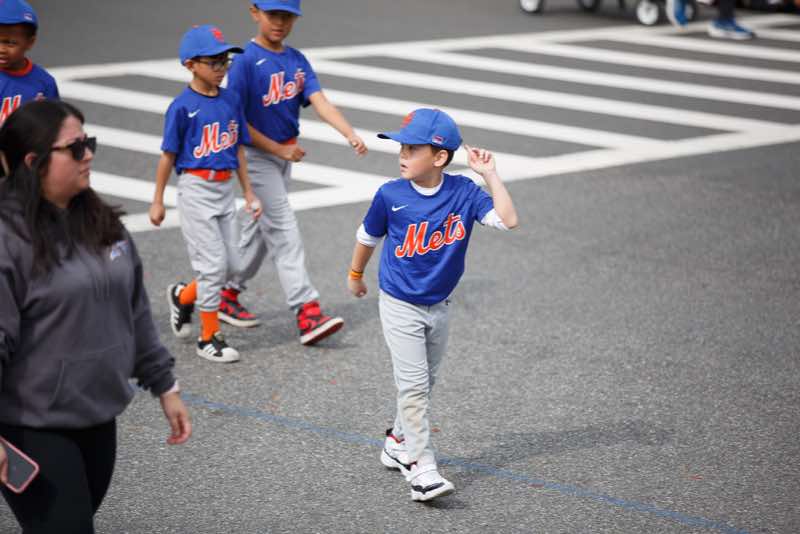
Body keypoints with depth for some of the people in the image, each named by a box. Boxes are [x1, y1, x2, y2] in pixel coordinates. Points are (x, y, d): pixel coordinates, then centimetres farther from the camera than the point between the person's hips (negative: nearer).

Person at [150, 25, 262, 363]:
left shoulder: (231, 100, 6)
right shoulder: (182, 107, -11)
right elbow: (168, 155, -6)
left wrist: (249, 193, 13)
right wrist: (158, 201, -3)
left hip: (226, 190, 6)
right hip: (196, 190, -6)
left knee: (231, 265, 8)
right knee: (213, 265, -5)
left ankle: (183, 296, 34)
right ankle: (209, 338, 7)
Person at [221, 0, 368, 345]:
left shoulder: (297, 60, 4)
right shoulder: (247, 60, -15)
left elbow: (320, 102, -8)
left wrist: (351, 135, -24)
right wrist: (277, 149, -16)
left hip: (286, 155, 7)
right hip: (257, 155, -7)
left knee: (262, 227, 16)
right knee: (284, 232, -10)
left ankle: (227, 296, 31)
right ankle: (307, 314, -12)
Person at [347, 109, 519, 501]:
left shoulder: (463, 192, -12)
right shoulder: (390, 195, -15)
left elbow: (507, 220, -23)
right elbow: (368, 236, 4)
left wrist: (489, 175, -24)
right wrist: (355, 274, 17)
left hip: (438, 306, 3)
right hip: (400, 306, -3)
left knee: (424, 382, 18)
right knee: (413, 383, -8)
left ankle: (398, 442, 38)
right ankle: (422, 468, -5)